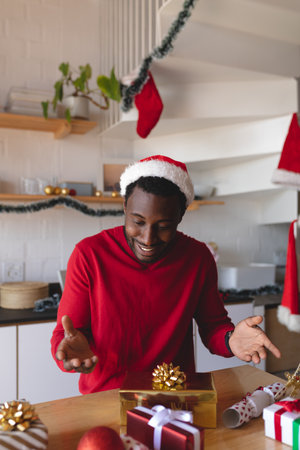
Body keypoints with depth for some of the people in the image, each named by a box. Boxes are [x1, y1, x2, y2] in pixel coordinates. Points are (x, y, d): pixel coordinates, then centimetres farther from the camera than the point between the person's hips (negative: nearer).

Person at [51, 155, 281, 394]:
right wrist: (71, 351, -28)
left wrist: (230, 340, -16)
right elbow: (63, 334, -5)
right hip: (104, 399, -3)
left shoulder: (199, 257, -5)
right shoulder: (88, 255, -11)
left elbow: (212, 324, 6)